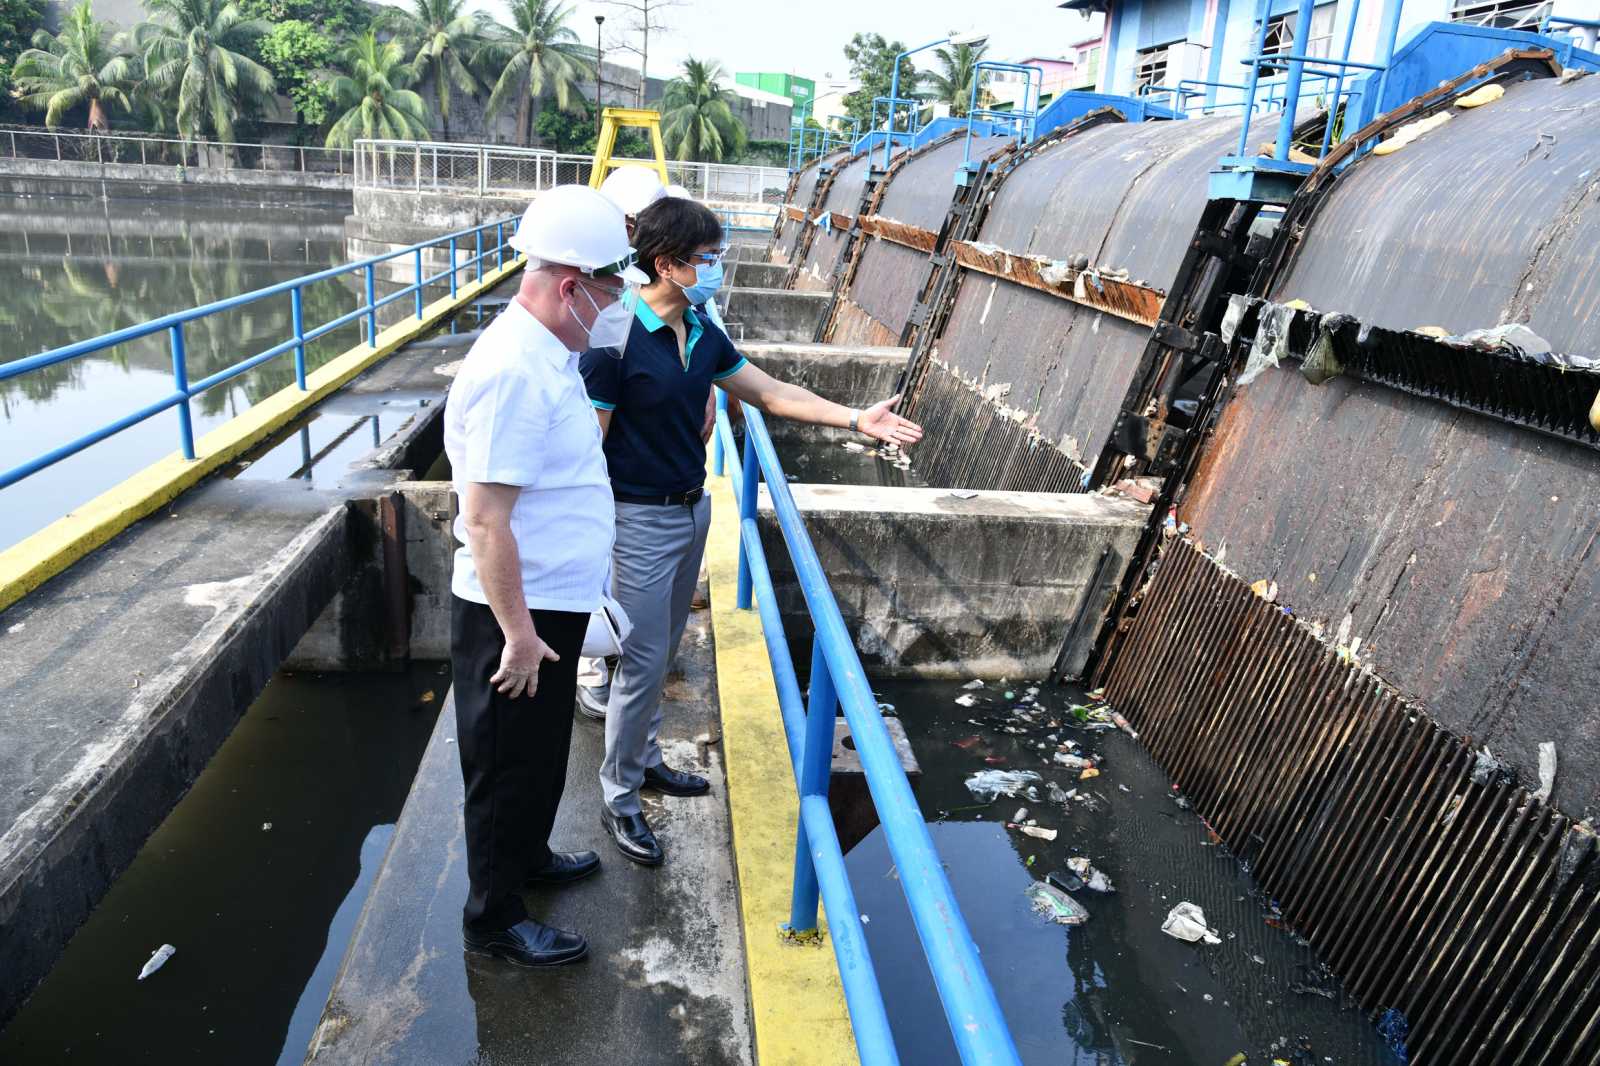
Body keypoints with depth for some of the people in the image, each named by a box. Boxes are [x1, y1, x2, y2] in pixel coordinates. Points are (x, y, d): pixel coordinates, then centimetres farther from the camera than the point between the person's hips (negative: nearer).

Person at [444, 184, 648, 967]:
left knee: (542, 754, 26)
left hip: (551, 606, 9)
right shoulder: (513, 371, -26)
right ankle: (492, 920, 27)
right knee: (510, 767, 8)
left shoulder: (547, 352, 7)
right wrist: (519, 633, -22)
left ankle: (527, 857, 48)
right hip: (517, 616, -9)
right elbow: (484, 521, -27)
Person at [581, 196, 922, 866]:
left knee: (661, 652, 20)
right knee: (643, 662, 0)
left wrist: (854, 419, 0)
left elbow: (771, 393, 9)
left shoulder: (701, 333, 3)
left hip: (692, 510, 8)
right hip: (641, 521, -7)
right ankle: (619, 798, 19)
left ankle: (644, 758, 39)